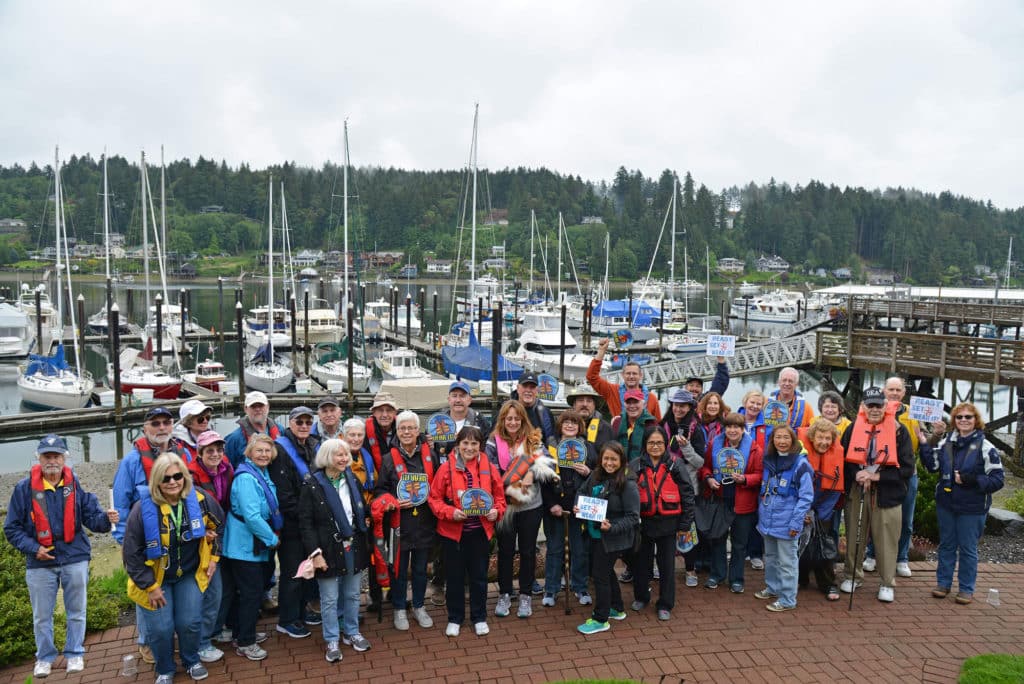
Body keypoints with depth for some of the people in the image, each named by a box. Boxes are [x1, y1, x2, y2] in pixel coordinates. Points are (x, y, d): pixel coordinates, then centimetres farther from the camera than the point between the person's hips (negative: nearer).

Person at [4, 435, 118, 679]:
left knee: (76, 612, 11)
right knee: (42, 616, 14)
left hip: (75, 560, 0)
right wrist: (33, 548, -12)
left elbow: (91, 517, -8)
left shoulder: (76, 485, -5)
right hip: (40, 563, 0)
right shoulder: (24, 489, -7)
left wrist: (106, 518, -30)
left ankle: (74, 654, 27)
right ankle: (44, 657, 31)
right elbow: (12, 528, 0)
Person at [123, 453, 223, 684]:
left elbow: (218, 524, 7)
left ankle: (192, 661, 30)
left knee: (190, 623, 1)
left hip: (190, 574, 2)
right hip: (155, 578, -2)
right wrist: (149, 585, -12)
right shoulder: (143, 509, -22)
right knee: (160, 629, -3)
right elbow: (132, 553, -14)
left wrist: (214, 556, 6)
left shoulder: (200, 500, -14)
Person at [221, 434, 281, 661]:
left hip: (257, 544, 9)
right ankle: (245, 643, 12)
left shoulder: (262, 473, 8)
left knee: (252, 590, 18)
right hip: (245, 545, -9)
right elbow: (252, 516, -27)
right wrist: (272, 539, -17)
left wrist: (271, 536, 11)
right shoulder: (246, 478, -22)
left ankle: (244, 633, 33)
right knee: (251, 593, -1)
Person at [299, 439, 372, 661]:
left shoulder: (352, 479, 5)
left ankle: (351, 633, 32)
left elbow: (362, 511, 14)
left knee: (352, 595, 15)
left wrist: (364, 542, 9)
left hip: (354, 547, 5)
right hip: (329, 549, -4)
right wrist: (315, 553, -16)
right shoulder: (312, 484, -11)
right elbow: (305, 523, -11)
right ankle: (332, 641, 20)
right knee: (330, 599, 5)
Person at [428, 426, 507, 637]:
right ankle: (454, 618, 28)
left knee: (479, 575, 12)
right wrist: (450, 512, -20)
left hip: (481, 532, 2)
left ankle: (479, 618, 29)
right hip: (453, 532, -2)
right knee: (455, 576, 11)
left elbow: (500, 497, 6)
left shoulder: (489, 468, -2)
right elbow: (434, 499, -6)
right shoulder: (446, 468, -9)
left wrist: (496, 511, -13)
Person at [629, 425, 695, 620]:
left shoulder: (675, 464, -5)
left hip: (667, 522, -1)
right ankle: (641, 597, 36)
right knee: (642, 562, 16)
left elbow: (687, 494, -3)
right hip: (643, 522, 1)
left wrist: (685, 523, -5)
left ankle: (665, 604, 22)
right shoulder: (636, 466, -2)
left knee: (667, 564, 7)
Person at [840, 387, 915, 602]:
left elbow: (907, 468, -6)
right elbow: (843, 460, 5)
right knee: (854, 537, 12)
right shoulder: (853, 429, 2)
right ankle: (853, 576, 29)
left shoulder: (898, 431, -4)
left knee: (886, 540, 4)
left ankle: (887, 583, 20)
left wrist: (876, 476, -15)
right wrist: (855, 475, -14)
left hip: (887, 494, -2)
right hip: (856, 493, 2)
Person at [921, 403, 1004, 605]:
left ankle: (966, 588, 19)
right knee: (946, 545, 14)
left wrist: (971, 480, -22)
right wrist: (928, 442, -7)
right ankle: (943, 582, 26)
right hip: (946, 504, 4)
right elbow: (932, 465, 0)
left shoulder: (986, 447, -9)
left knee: (968, 548, 6)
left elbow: (997, 480, -10)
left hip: (972, 508, -4)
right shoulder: (946, 442, 5)